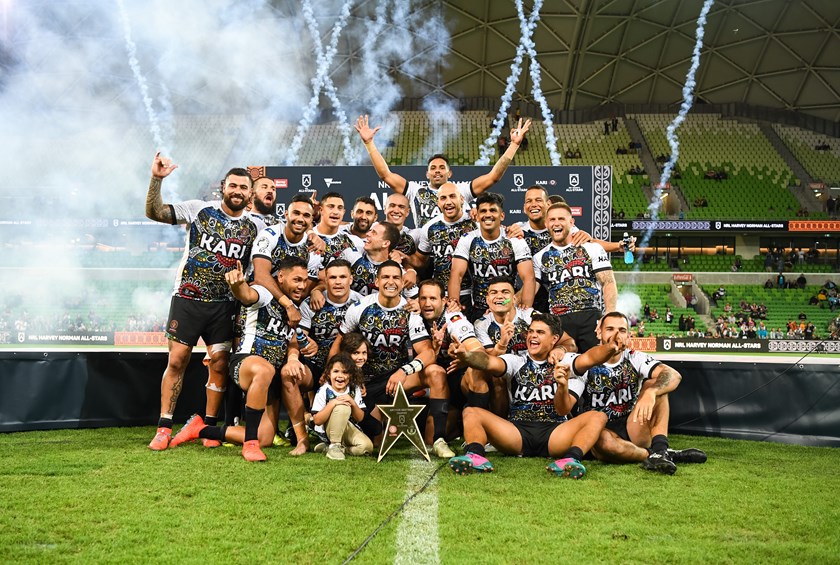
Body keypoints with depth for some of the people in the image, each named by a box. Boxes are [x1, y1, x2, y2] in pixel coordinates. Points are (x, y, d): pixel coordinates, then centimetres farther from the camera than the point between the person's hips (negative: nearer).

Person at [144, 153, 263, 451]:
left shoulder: (255, 227, 4)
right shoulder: (199, 209, -1)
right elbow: (154, 212, -5)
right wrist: (157, 179, -17)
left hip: (224, 304, 2)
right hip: (187, 298, -2)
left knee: (220, 364, 1)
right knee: (177, 360, -3)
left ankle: (209, 426, 16)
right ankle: (163, 428, 5)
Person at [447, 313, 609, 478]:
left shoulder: (564, 367, 13)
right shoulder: (516, 362, 15)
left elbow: (563, 411, 2)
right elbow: (489, 362, -8)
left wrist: (563, 386, -20)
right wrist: (465, 355, -30)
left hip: (554, 432, -1)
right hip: (517, 431, 1)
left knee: (598, 417, -22)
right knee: (471, 412, -17)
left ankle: (571, 459, -47)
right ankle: (475, 455, -45)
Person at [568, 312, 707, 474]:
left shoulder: (635, 359, 1)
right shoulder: (585, 365, -4)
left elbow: (673, 375, -17)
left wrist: (650, 392, -39)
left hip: (633, 430, 3)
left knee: (655, 385, -15)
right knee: (602, 440, -39)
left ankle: (659, 450, -31)